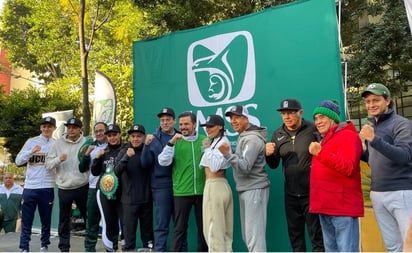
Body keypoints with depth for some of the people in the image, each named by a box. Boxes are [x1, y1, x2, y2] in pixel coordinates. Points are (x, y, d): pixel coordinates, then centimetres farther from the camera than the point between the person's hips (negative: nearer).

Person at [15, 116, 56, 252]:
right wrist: (31, 152, -13)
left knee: (46, 219, 10)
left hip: (47, 188, 0)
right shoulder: (31, 141, 5)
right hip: (30, 187, 0)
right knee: (26, 219, 4)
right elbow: (18, 161, 1)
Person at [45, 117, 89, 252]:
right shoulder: (58, 143, 2)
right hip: (64, 188, 2)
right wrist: (58, 159, -17)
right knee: (64, 219, 13)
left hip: (83, 187, -2)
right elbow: (48, 164, -1)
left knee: (88, 217, 10)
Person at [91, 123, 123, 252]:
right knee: (109, 224, 12)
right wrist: (97, 158, 1)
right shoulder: (104, 152, 12)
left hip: (121, 194, -4)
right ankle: (111, 249, 24)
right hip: (105, 194, 4)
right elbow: (95, 172, 13)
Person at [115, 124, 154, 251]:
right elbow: (116, 171, -15)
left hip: (146, 198, 2)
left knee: (147, 228, 12)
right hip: (129, 199, -2)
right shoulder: (124, 151, -1)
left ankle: (149, 248, 26)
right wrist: (126, 156, -30)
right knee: (129, 228, 2)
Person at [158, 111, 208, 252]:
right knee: (180, 227, 5)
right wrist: (171, 143, -18)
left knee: (203, 226, 14)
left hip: (202, 190, 2)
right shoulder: (176, 142, 2)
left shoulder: (205, 140, 5)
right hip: (182, 191, -2)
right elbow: (163, 162, -9)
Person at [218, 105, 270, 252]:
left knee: (254, 235, -9)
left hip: (254, 190, -10)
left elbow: (245, 167, -24)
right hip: (245, 190, 10)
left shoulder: (252, 138, -15)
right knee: (247, 234, 16)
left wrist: (227, 154, -34)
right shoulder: (242, 137, 15)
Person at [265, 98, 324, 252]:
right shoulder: (277, 134, 4)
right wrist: (269, 154, -11)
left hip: (312, 192, -5)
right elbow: (274, 165, 8)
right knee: (294, 233, 18)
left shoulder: (313, 130, -11)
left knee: (316, 233, 6)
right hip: (290, 193, 5)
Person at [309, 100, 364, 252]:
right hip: (325, 207, 10)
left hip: (343, 207, -10)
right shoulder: (324, 140, 21)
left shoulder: (348, 136, -9)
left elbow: (347, 167, -24)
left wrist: (320, 154, -34)